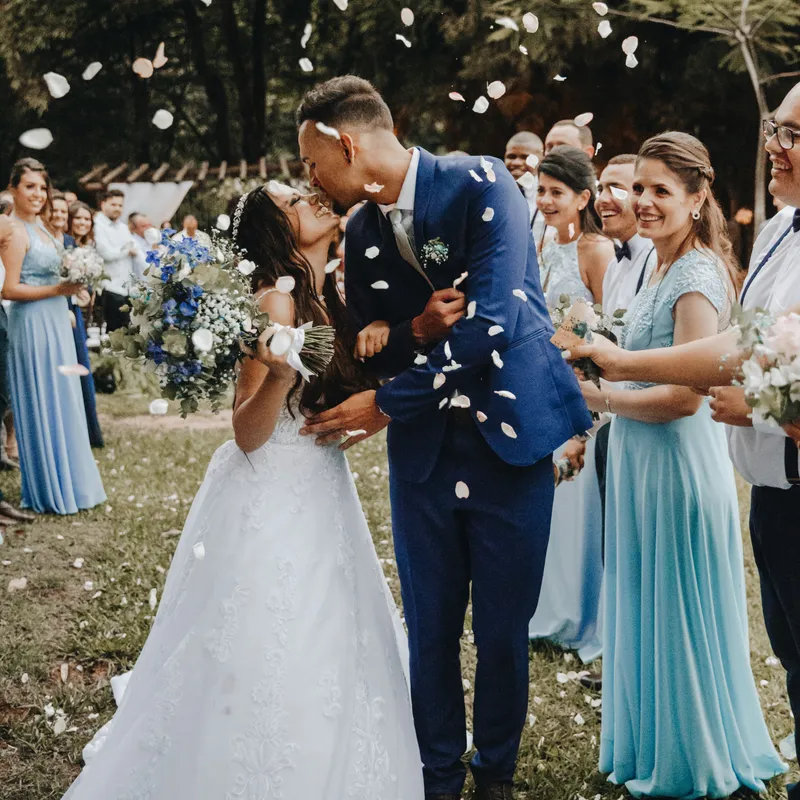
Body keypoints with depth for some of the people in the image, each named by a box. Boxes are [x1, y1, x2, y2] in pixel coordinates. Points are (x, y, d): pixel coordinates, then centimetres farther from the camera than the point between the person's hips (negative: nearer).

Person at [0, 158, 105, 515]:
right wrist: (58, 290, -20)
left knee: (61, 403, 14)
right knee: (43, 405, 0)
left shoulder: (39, 227, 14)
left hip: (54, 322, 9)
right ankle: (50, 490, 10)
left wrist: (72, 284, 6)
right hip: (33, 325, -9)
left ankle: (66, 481, 24)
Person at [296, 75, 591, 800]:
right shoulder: (362, 231, 6)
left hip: (509, 437, -4)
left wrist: (386, 403, -16)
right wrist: (417, 329, -15)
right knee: (430, 626, 10)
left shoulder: (480, 184, -13)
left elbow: (490, 319, -22)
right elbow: (370, 344, 9)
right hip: (423, 446, 4)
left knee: (503, 628, 6)